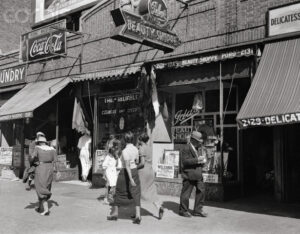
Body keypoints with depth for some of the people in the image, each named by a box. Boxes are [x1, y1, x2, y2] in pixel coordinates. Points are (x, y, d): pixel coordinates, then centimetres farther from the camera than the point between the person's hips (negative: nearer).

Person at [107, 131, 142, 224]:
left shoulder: (125, 151, -19)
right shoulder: (136, 149, 1)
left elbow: (127, 166, -24)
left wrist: (131, 179, -26)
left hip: (126, 173, -5)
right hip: (135, 172, 5)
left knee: (119, 193, 12)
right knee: (136, 194, 4)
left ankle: (115, 213, 26)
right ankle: (138, 215, -5)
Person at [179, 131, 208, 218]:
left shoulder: (199, 148, 15)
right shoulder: (186, 149, -13)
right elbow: (185, 161, -22)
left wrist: (203, 160, 3)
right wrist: (197, 160, -24)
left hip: (198, 174, 8)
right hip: (189, 174, -8)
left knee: (201, 191, 8)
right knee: (186, 193, 1)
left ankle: (198, 210, 20)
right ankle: (183, 211, 17)